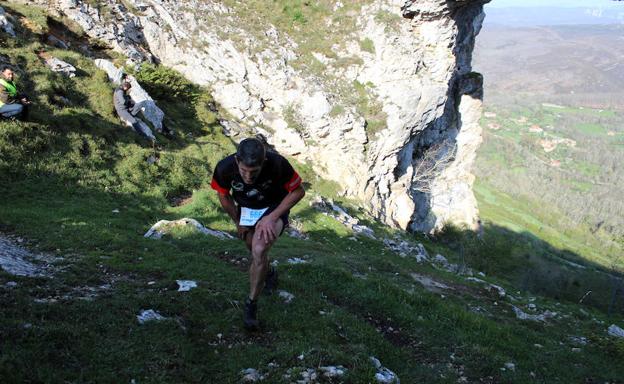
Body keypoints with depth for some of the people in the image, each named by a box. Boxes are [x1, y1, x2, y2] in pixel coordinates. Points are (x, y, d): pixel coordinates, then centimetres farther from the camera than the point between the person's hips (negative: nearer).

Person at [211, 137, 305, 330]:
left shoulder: (277, 164, -36)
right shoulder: (225, 168, -29)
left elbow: (298, 191, -18)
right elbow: (223, 195, -6)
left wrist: (272, 217, -24)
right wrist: (238, 222, 3)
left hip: (274, 208, -3)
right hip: (246, 209, 3)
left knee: (259, 251, -24)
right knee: (256, 252, 17)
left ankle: (251, 304, -7)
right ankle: (269, 273, 53)